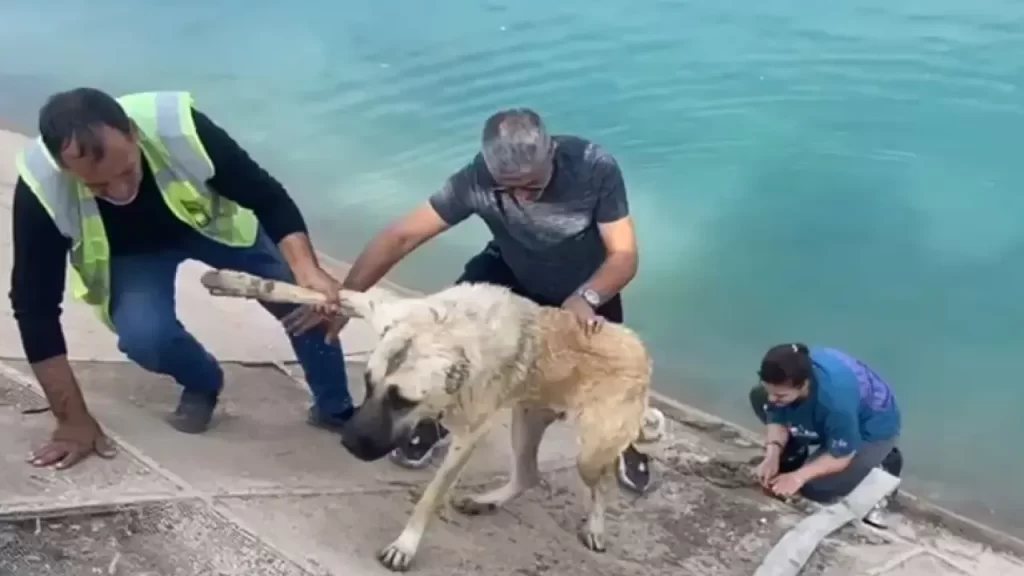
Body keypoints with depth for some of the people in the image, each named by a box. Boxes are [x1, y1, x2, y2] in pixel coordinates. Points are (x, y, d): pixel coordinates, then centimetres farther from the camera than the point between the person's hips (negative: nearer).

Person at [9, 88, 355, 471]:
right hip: (130, 251, 0)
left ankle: (335, 408, 10)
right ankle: (201, 384, 8)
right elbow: (35, 303, -28)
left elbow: (268, 198, -28)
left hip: (208, 221, 0)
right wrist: (73, 419, -28)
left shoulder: (179, 127, -39)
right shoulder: (41, 187, -36)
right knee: (144, 335, -27)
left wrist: (307, 270, -47)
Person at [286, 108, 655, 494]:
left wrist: (586, 297, -53)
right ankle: (433, 420, 11)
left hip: (588, 286, 0)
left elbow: (624, 255, -33)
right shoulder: (477, 179, -34)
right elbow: (401, 236, -31)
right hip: (511, 271, 1)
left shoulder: (596, 169, -36)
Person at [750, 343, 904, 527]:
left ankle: (879, 470, 2)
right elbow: (777, 420, -11)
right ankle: (795, 459, 8)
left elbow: (841, 456, -30)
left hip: (873, 430, -7)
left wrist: (799, 476, -32)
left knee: (815, 487, -24)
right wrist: (773, 455, -28)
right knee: (758, 397, -6)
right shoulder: (783, 379, -27)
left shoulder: (835, 398, -44)